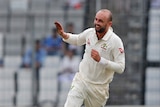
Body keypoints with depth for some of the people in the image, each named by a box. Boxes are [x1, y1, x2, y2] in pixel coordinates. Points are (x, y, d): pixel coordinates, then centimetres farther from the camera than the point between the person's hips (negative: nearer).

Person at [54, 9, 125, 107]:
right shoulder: (89, 32, -2)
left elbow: (120, 68, -20)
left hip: (98, 88, -3)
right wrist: (64, 35, 3)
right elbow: (77, 40, 22)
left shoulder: (116, 41, -17)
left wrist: (100, 60, -29)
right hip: (80, 81, 3)